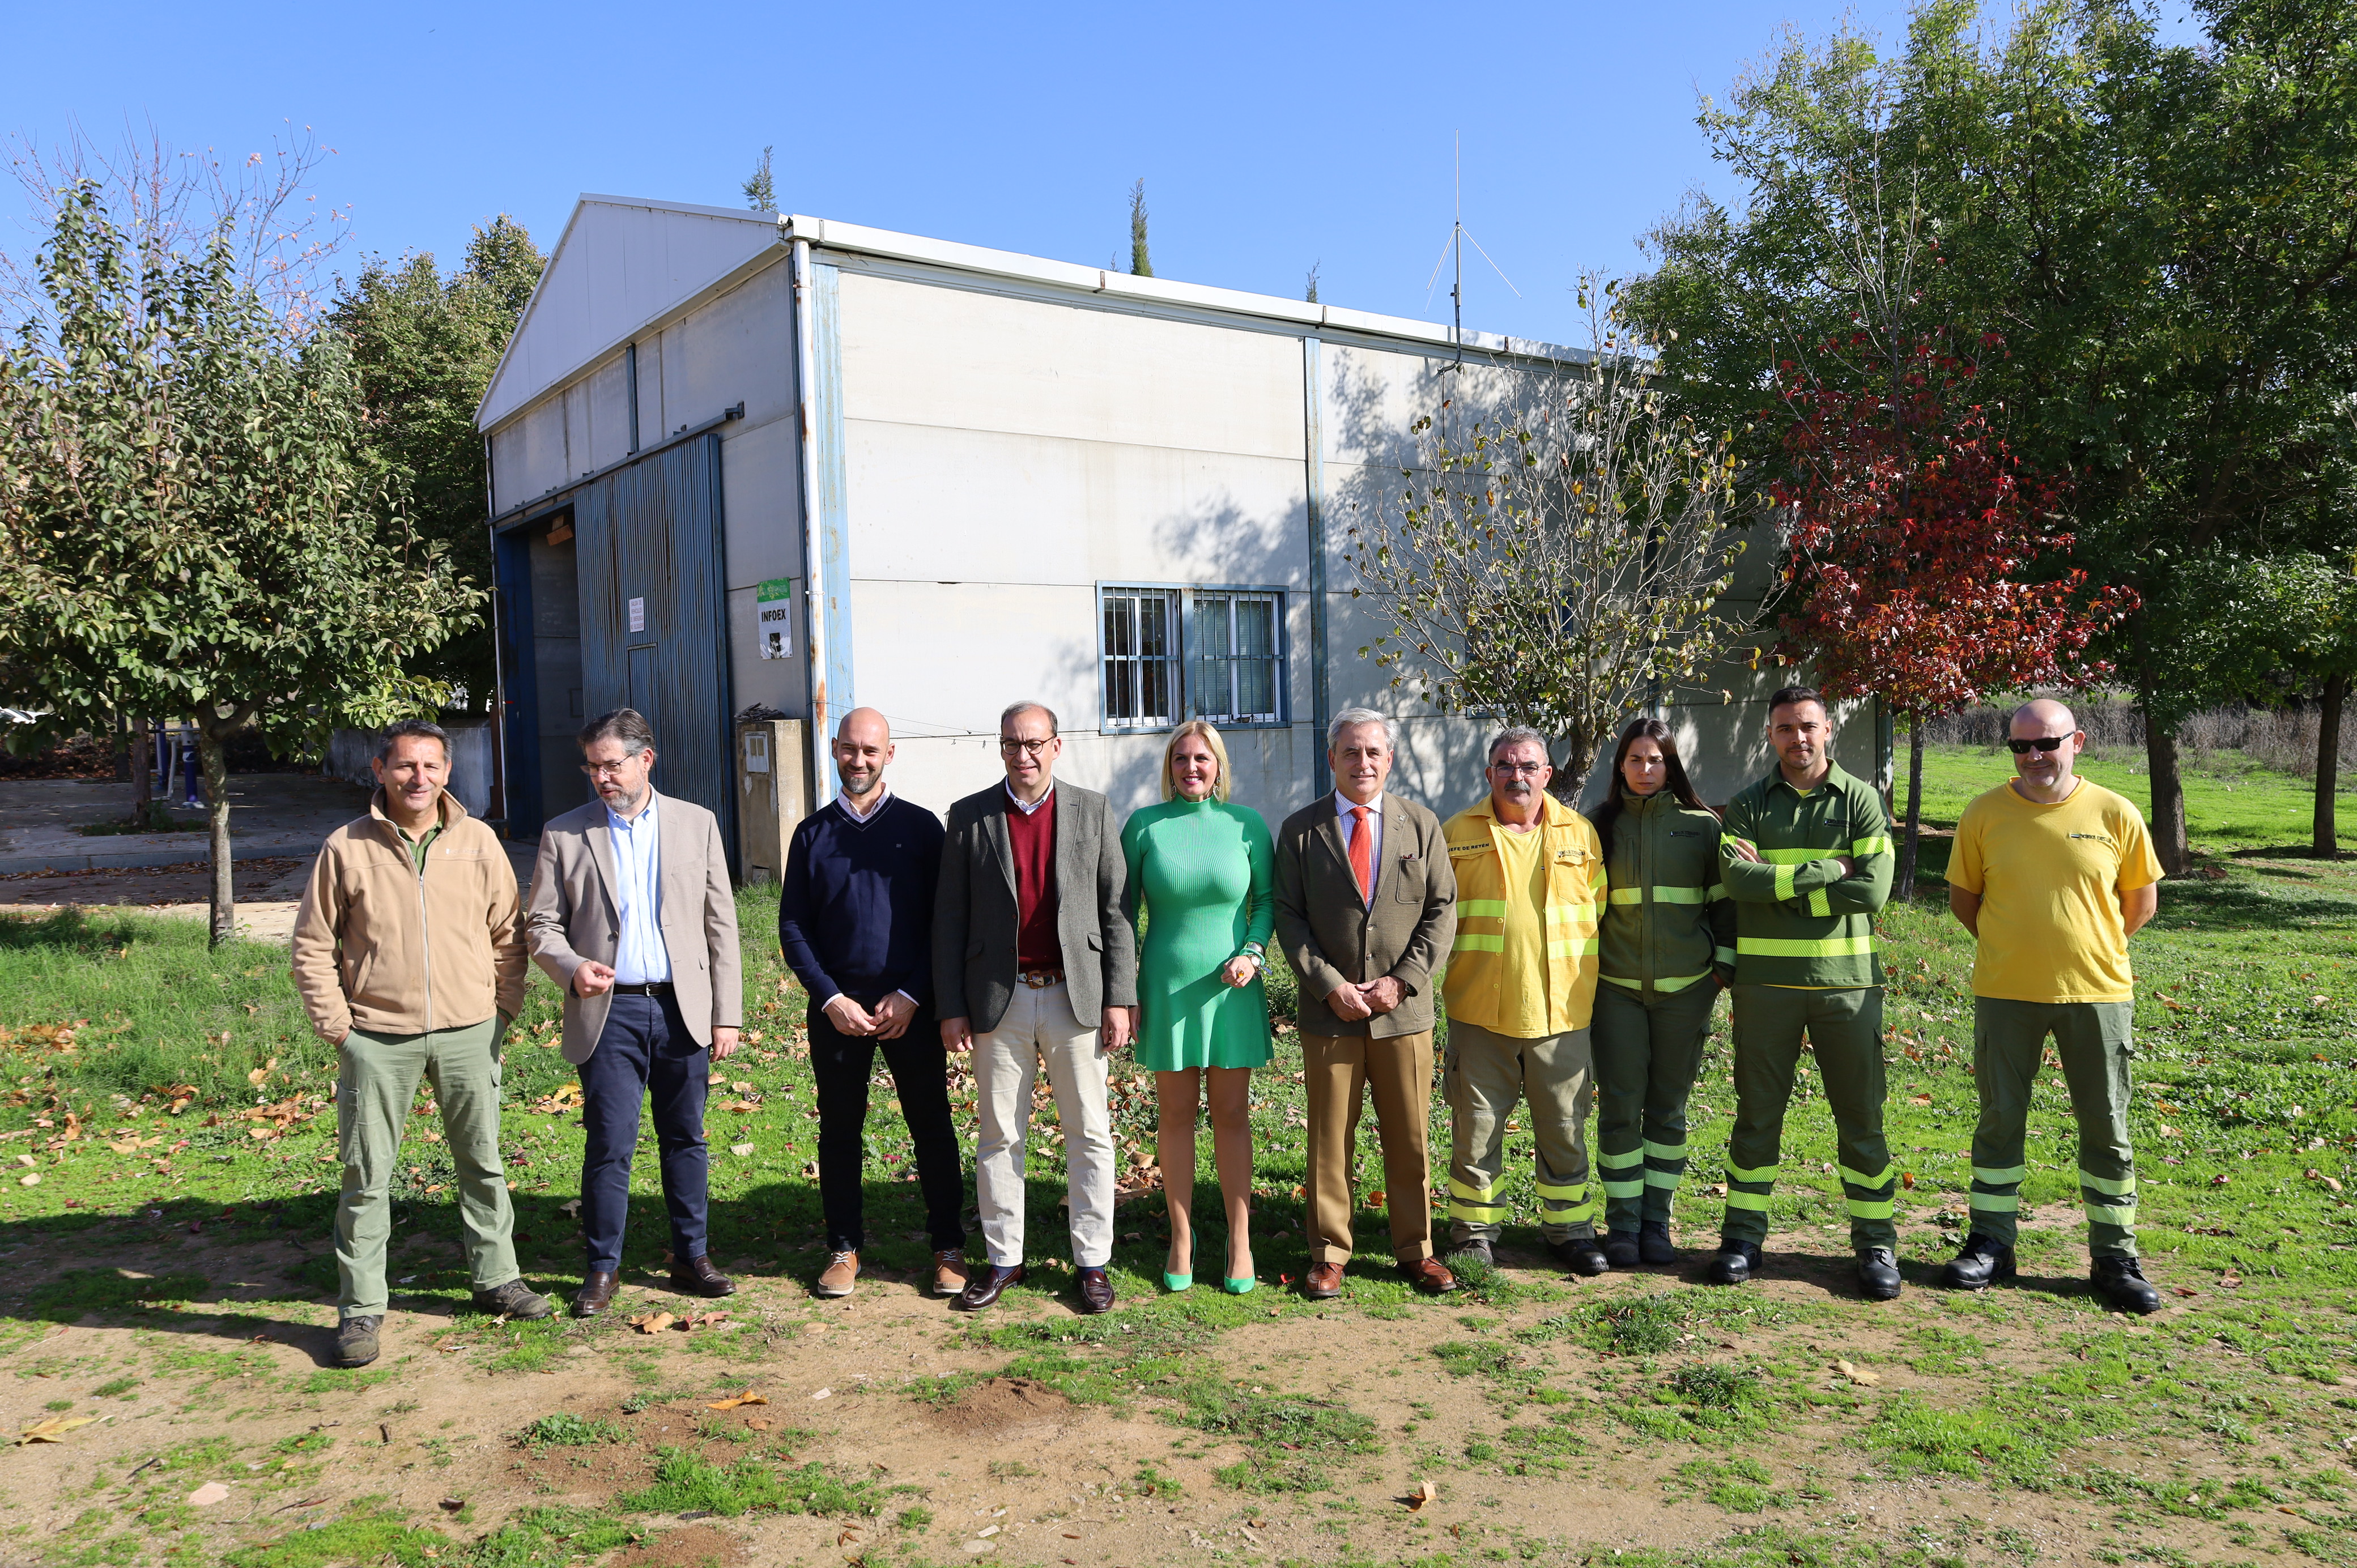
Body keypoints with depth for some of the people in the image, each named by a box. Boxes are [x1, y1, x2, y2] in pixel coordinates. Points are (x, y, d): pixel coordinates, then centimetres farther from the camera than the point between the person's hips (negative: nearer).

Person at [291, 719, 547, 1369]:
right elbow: (312, 945, 2)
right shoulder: (347, 847, -2)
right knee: (367, 1176, 4)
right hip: (378, 1039, -2)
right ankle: (360, 1308, 16)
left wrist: (503, 1010, 4)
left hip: (468, 1034, 2)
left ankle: (496, 1279, 28)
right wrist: (335, 1024, -3)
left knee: (482, 1162, 13)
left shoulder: (478, 842, 3)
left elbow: (508, 934, 10)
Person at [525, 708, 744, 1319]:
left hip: (683, 1009, 1)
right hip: (609, 1012, -1)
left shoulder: (697, 824, 5)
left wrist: (727, 1013, 1)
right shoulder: (564, 834, 4)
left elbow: (721, 923, 5)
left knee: (687, 1139, 9)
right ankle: (602, 1268, 15)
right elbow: (543, 924, 6)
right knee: (609, 1145, -1)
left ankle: (691, 1257, 22)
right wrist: (572, 967, -16)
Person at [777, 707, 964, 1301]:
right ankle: (844, 1247, 22)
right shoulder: (812, 833, 7)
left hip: (910, 1005, -1)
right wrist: (831, 999, -7)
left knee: (932, 1125, 3)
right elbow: (792, 927, 5)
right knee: (840, 1130, 9)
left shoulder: (920, 827, 2)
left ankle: (949, 1246, 15)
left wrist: (911, 997, -9)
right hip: (836, 1005, 2)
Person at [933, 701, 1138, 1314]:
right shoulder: (969, 817, 4)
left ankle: (1092, 1262, 17)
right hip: (999, 1001, 1)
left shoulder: (1092, 810, 3)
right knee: (999, 1136, 9)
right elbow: (949, 920, 4)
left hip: (1076, 997, 0)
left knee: (1089, 1135, 5)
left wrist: (1119, 999, -2)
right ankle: (1003, 1260, 22)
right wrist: (950, 1007, -1)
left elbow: (1116, 911, 3)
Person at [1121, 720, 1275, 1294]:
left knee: (1232, 1114, 6)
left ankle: (1240, 1242, 17)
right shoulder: (1145, 825, -1)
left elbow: (1266, 900, 8)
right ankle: (1181, 1242, 19)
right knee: (1175, 1115, 7)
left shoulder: (1245, 824, 0)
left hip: (1230, 989, 0)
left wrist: (1253, 953, -9)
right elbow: (1124, 909, 4)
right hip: (1167, 987, 0)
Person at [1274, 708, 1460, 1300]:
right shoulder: (1300, 830, 2)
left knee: (1410, 1137, 9)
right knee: (1329, 1138, 5)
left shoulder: (1421, 824, 6)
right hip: (1330, 1010, -1)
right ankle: (1329, 1254, 18)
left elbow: (1442, 908, 3)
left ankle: (1415, 1250, 24)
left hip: (1405, 1010, 1)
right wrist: (1329, 985, -11)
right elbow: (1288, 917, -1)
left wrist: (1402, 980, -8)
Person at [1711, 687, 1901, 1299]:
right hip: (1765, 978, 1)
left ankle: (1876, 1243, 16)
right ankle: (1744, 1236, 18)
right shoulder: (1748, 806, 7)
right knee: (1758, 1112, 8)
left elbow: (1873, 889, -10)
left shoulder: (1860, 800, 4)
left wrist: (1777, 887, -10)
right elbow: (1737, 876, -11)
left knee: (1861, 1115, 4)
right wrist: (1825, 872, -13)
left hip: (1846, 977, -1)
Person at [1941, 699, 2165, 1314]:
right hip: (2005, 993, 0)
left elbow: (2141, 900, 8)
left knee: (2106, 1127, 8)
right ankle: (1991, 1245, 21)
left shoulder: (2114, 814, -3)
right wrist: (2010, 946, 6)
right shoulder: (1984, 814, -2)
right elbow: (1962, 895, 9)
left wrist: (2091, 949, 8)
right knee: (2000, 1120, 8)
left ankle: (2114, 1258, 21)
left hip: (2097, 992, 0)